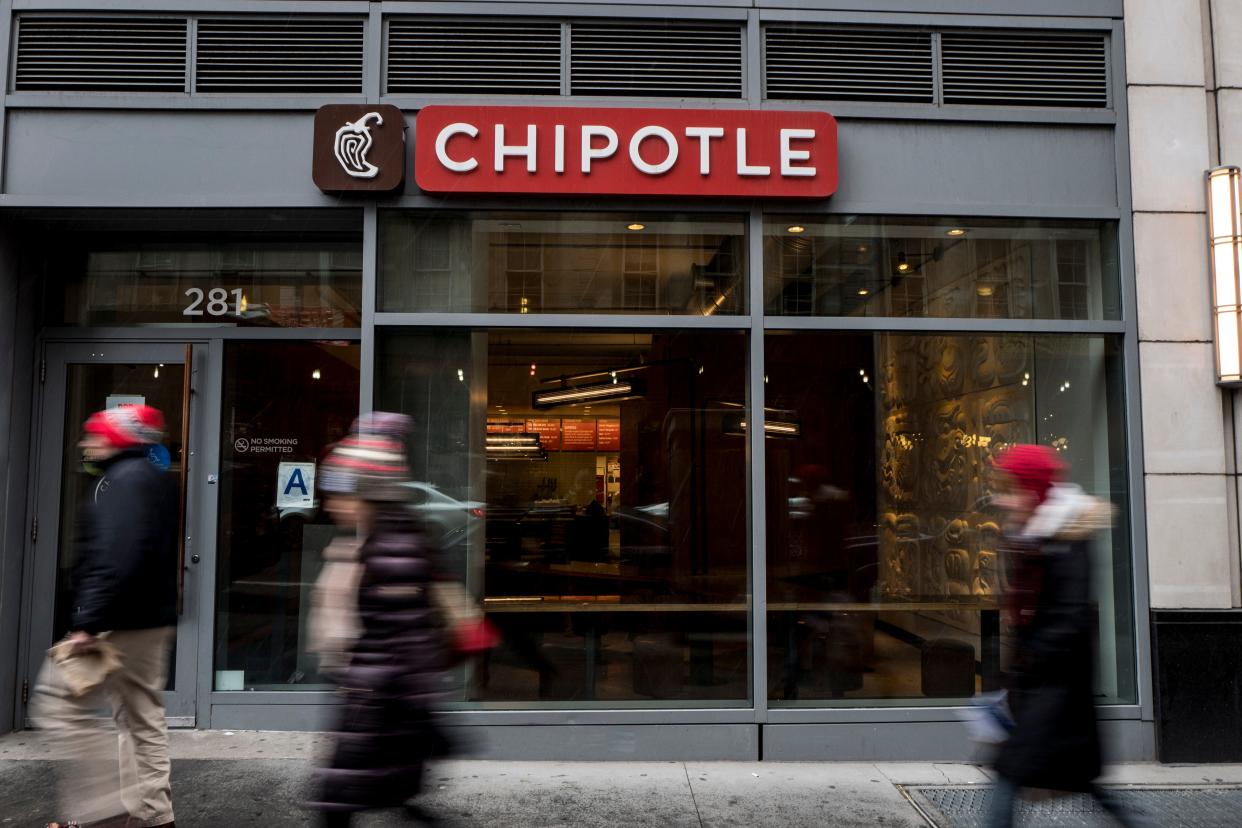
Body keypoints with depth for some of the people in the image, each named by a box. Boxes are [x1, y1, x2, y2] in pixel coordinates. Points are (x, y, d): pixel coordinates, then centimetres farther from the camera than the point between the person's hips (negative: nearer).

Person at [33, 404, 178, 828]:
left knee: (61, 703, -2)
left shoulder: (124, 479, -14)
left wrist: (89, 621, -26)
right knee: (143, 715, 15)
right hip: (152, 619, 10)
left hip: (119, 623, -10)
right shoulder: (156, 479, 16)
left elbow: (115, 558, -26)